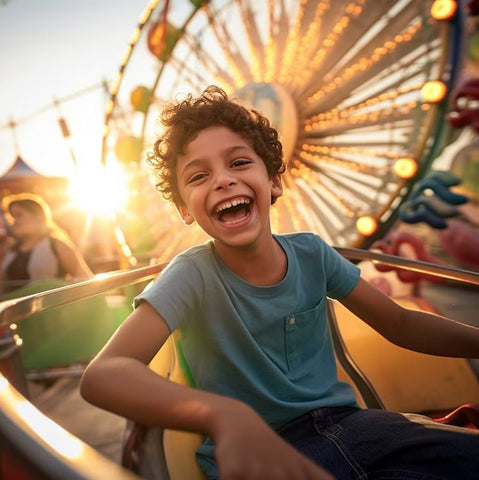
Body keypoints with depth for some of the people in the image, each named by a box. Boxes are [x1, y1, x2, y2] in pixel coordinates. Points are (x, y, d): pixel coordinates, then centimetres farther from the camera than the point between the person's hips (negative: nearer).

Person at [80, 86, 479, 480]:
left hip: (343, 420, 4)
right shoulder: (193, 276, -17)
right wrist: (228, 417, -46)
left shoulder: (311, 253, -4)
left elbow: (400, 324, 5)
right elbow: (101, 375, -30)